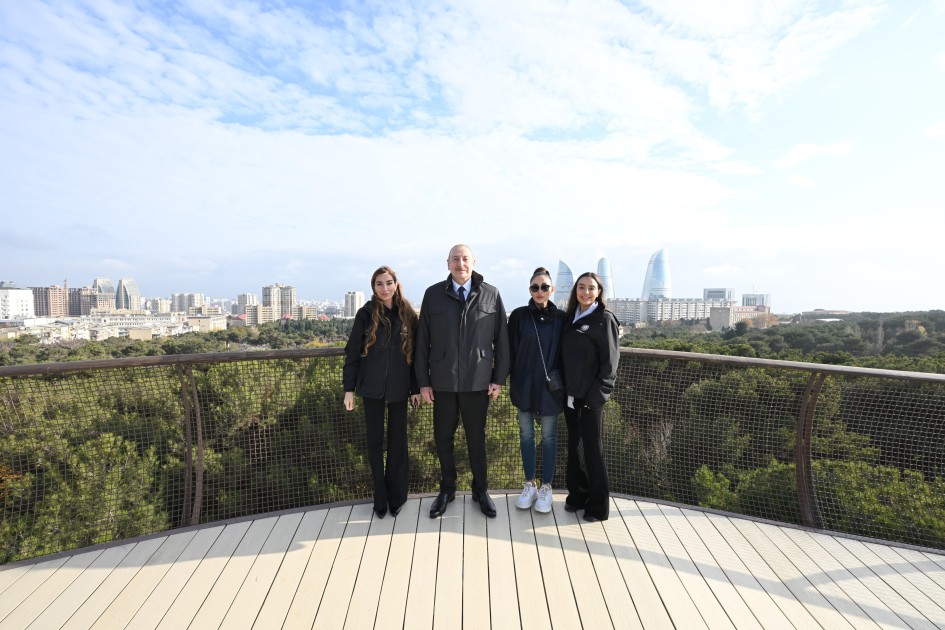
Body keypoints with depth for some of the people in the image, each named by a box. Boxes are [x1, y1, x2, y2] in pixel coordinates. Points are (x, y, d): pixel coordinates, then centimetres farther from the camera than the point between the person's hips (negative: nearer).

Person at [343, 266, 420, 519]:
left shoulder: (408, 315, 1)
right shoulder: (366, 314, -2)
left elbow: (415, 353, 4)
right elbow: (352, 353, 0)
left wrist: (416, 387, 4)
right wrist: (349, 388, -3)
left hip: (399, 388, 1)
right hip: (371, 387, -1)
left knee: (398, 441, 8)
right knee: (375, 441, 9)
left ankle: (396, 496, 26)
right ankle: (380, 498, 24)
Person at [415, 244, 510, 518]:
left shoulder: (491, 294, 0)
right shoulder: (433, 295, 0)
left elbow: (501, 338, 2)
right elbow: (422, 340, 1)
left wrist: (499, 378, -1)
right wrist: (423, 380, 0)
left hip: (478, 381, -1)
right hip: (443, 381, 1)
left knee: (476, 437, 13)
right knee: (443, 437, 13)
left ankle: (481, 490, 34)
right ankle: (447, 489, 35)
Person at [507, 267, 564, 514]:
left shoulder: (560, 318, -1)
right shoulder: (519, 315, 0)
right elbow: (511, 351, 1)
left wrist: (562, 383, 1)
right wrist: (513, 384, -1)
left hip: (550, 386, -1)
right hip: (524, 385, 1)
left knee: (548, 436, 9)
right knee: (526, 434, 11)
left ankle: (546, 487, 23)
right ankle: (530, 484, 26)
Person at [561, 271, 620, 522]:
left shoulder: (604, 319, -6)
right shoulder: (570, 317, 9)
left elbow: (610, 360, -9)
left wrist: (596, 395, -13)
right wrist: (562, 387, 4)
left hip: (590, 396, -5)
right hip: (570, 394, 5)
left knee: (593, 449, 4)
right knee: (573, 446, 13)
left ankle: (598, 504, 19)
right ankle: (577, 493, 29)